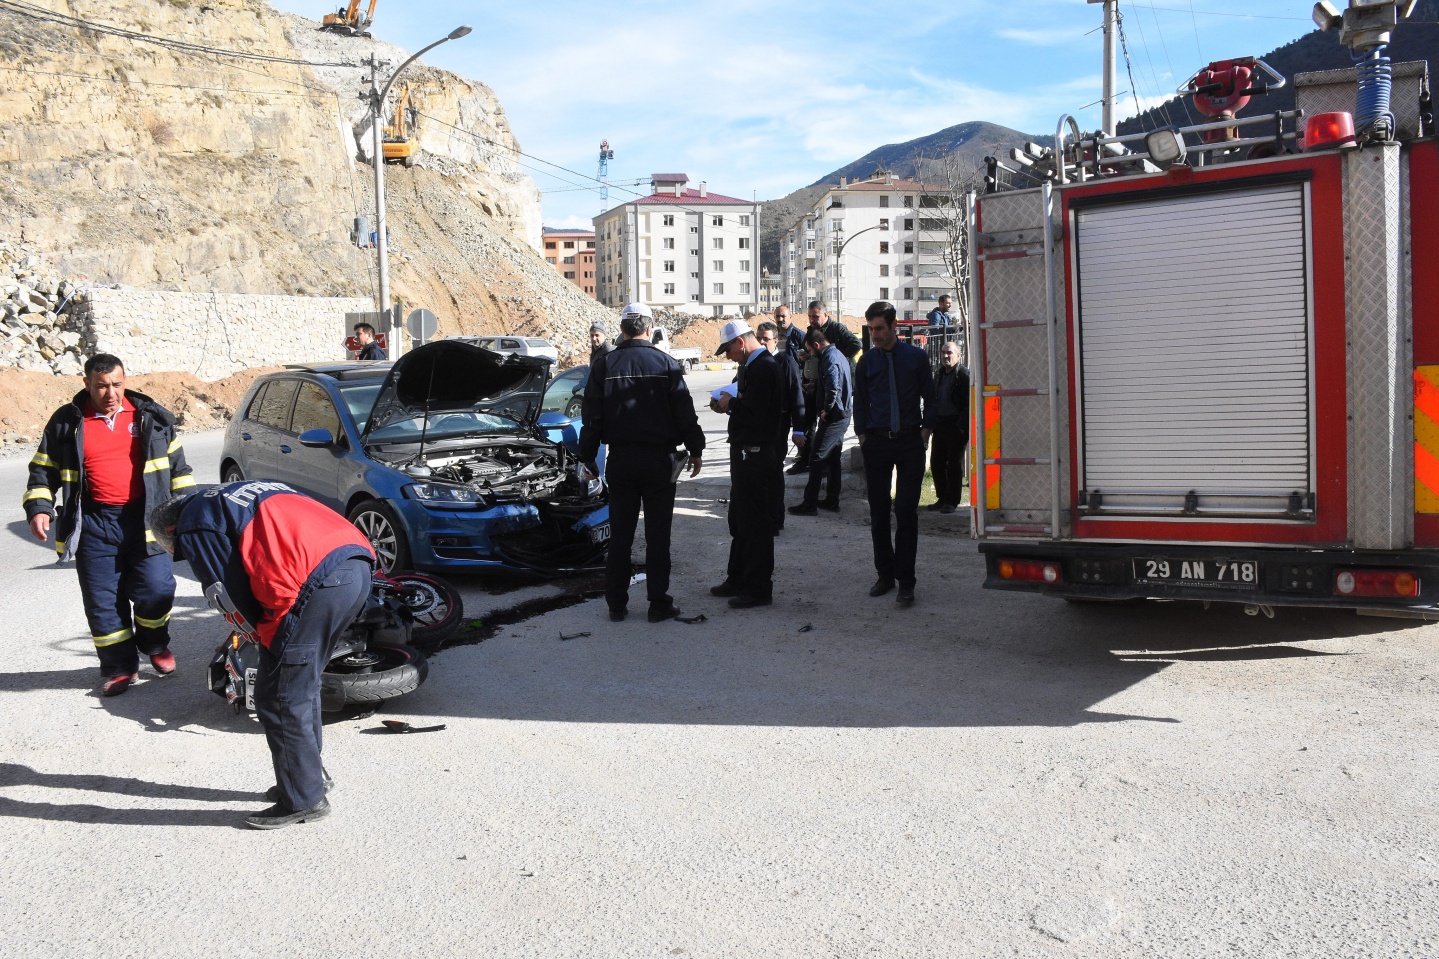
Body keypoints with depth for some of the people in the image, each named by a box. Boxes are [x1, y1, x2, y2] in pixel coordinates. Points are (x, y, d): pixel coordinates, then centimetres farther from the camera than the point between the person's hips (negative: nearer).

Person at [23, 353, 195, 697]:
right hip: (94, 524, 0)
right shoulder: (66, 423, 4)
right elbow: (43, 469, 10)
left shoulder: (150, 416, 6)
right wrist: (39, 508, -4)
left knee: (155, 590, -5)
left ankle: (155, 645, 23)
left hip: (144, 517, 0)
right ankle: (120, 667, 16)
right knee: (103, 601, 2)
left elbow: (176, 462, 14)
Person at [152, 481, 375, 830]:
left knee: (279, 699, 5)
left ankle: (303, 800, 14)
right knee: (303, 687, 24)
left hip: (318, 579, -9)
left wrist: (268, 639, 19)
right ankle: (309, 777, 36)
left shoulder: (194, 527, 9)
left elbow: (231, 600, 5)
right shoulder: (227, 497, 35)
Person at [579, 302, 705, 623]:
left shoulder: (604, 365, 0)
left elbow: (592, 417, 2)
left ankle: (616, 604, 13)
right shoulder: (666, 363, -3)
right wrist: (695, 450, 11)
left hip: (620, 459, 2)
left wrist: (587, 457, 9)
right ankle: (659, 603, 7)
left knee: (620, 535, 9)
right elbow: (685, 413, 0)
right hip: (658, 460, -1)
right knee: (658, 536, 4)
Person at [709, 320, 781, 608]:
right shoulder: (753, 366, 14)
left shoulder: (762, 368, -18)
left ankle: (759, 589, 5)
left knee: (756, 522, -3)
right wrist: (728, 406, 3)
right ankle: (738, 579, 29)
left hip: (755, 453, -11)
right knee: (740, 520, 18)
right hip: (746, 452, 11)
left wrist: (731, 404, -11)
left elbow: (755, 412, -26)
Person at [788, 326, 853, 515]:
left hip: (833, 417, -10)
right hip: (842, 414, 10)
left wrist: (826, 410, -16)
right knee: (832, 459, 16)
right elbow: (851, 384, 22)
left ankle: (809, 504, -7)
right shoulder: (838, 355, 15)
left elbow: (833, 388, -29)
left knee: (817, 459, -8)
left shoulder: (830, 358, -17)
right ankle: (832, 500, 22)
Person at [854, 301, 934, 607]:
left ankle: (906, 582, 0)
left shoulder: (916, 357, 3)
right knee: (878, 512, 7)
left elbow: (929, 396, 8)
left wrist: (925, 430, -2)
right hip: (876, 442, 2)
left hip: (910, 441, -2)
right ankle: (885, 574, 20)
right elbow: (860, 401, 12)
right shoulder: (867, 361, 6)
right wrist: (862, 434, 3)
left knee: (906, 511, -5)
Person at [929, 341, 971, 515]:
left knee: (954, 465, 0)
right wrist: (931, 422, 12)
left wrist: (961, 426, -17)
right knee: (936, 463, 8)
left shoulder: (964, 375, -8)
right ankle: (942, 498, 20)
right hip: (939, 425, 7)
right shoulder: (939, 375, 15)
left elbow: (968, 404, -12)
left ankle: (952, 501, 8)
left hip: (955, 427, -7)